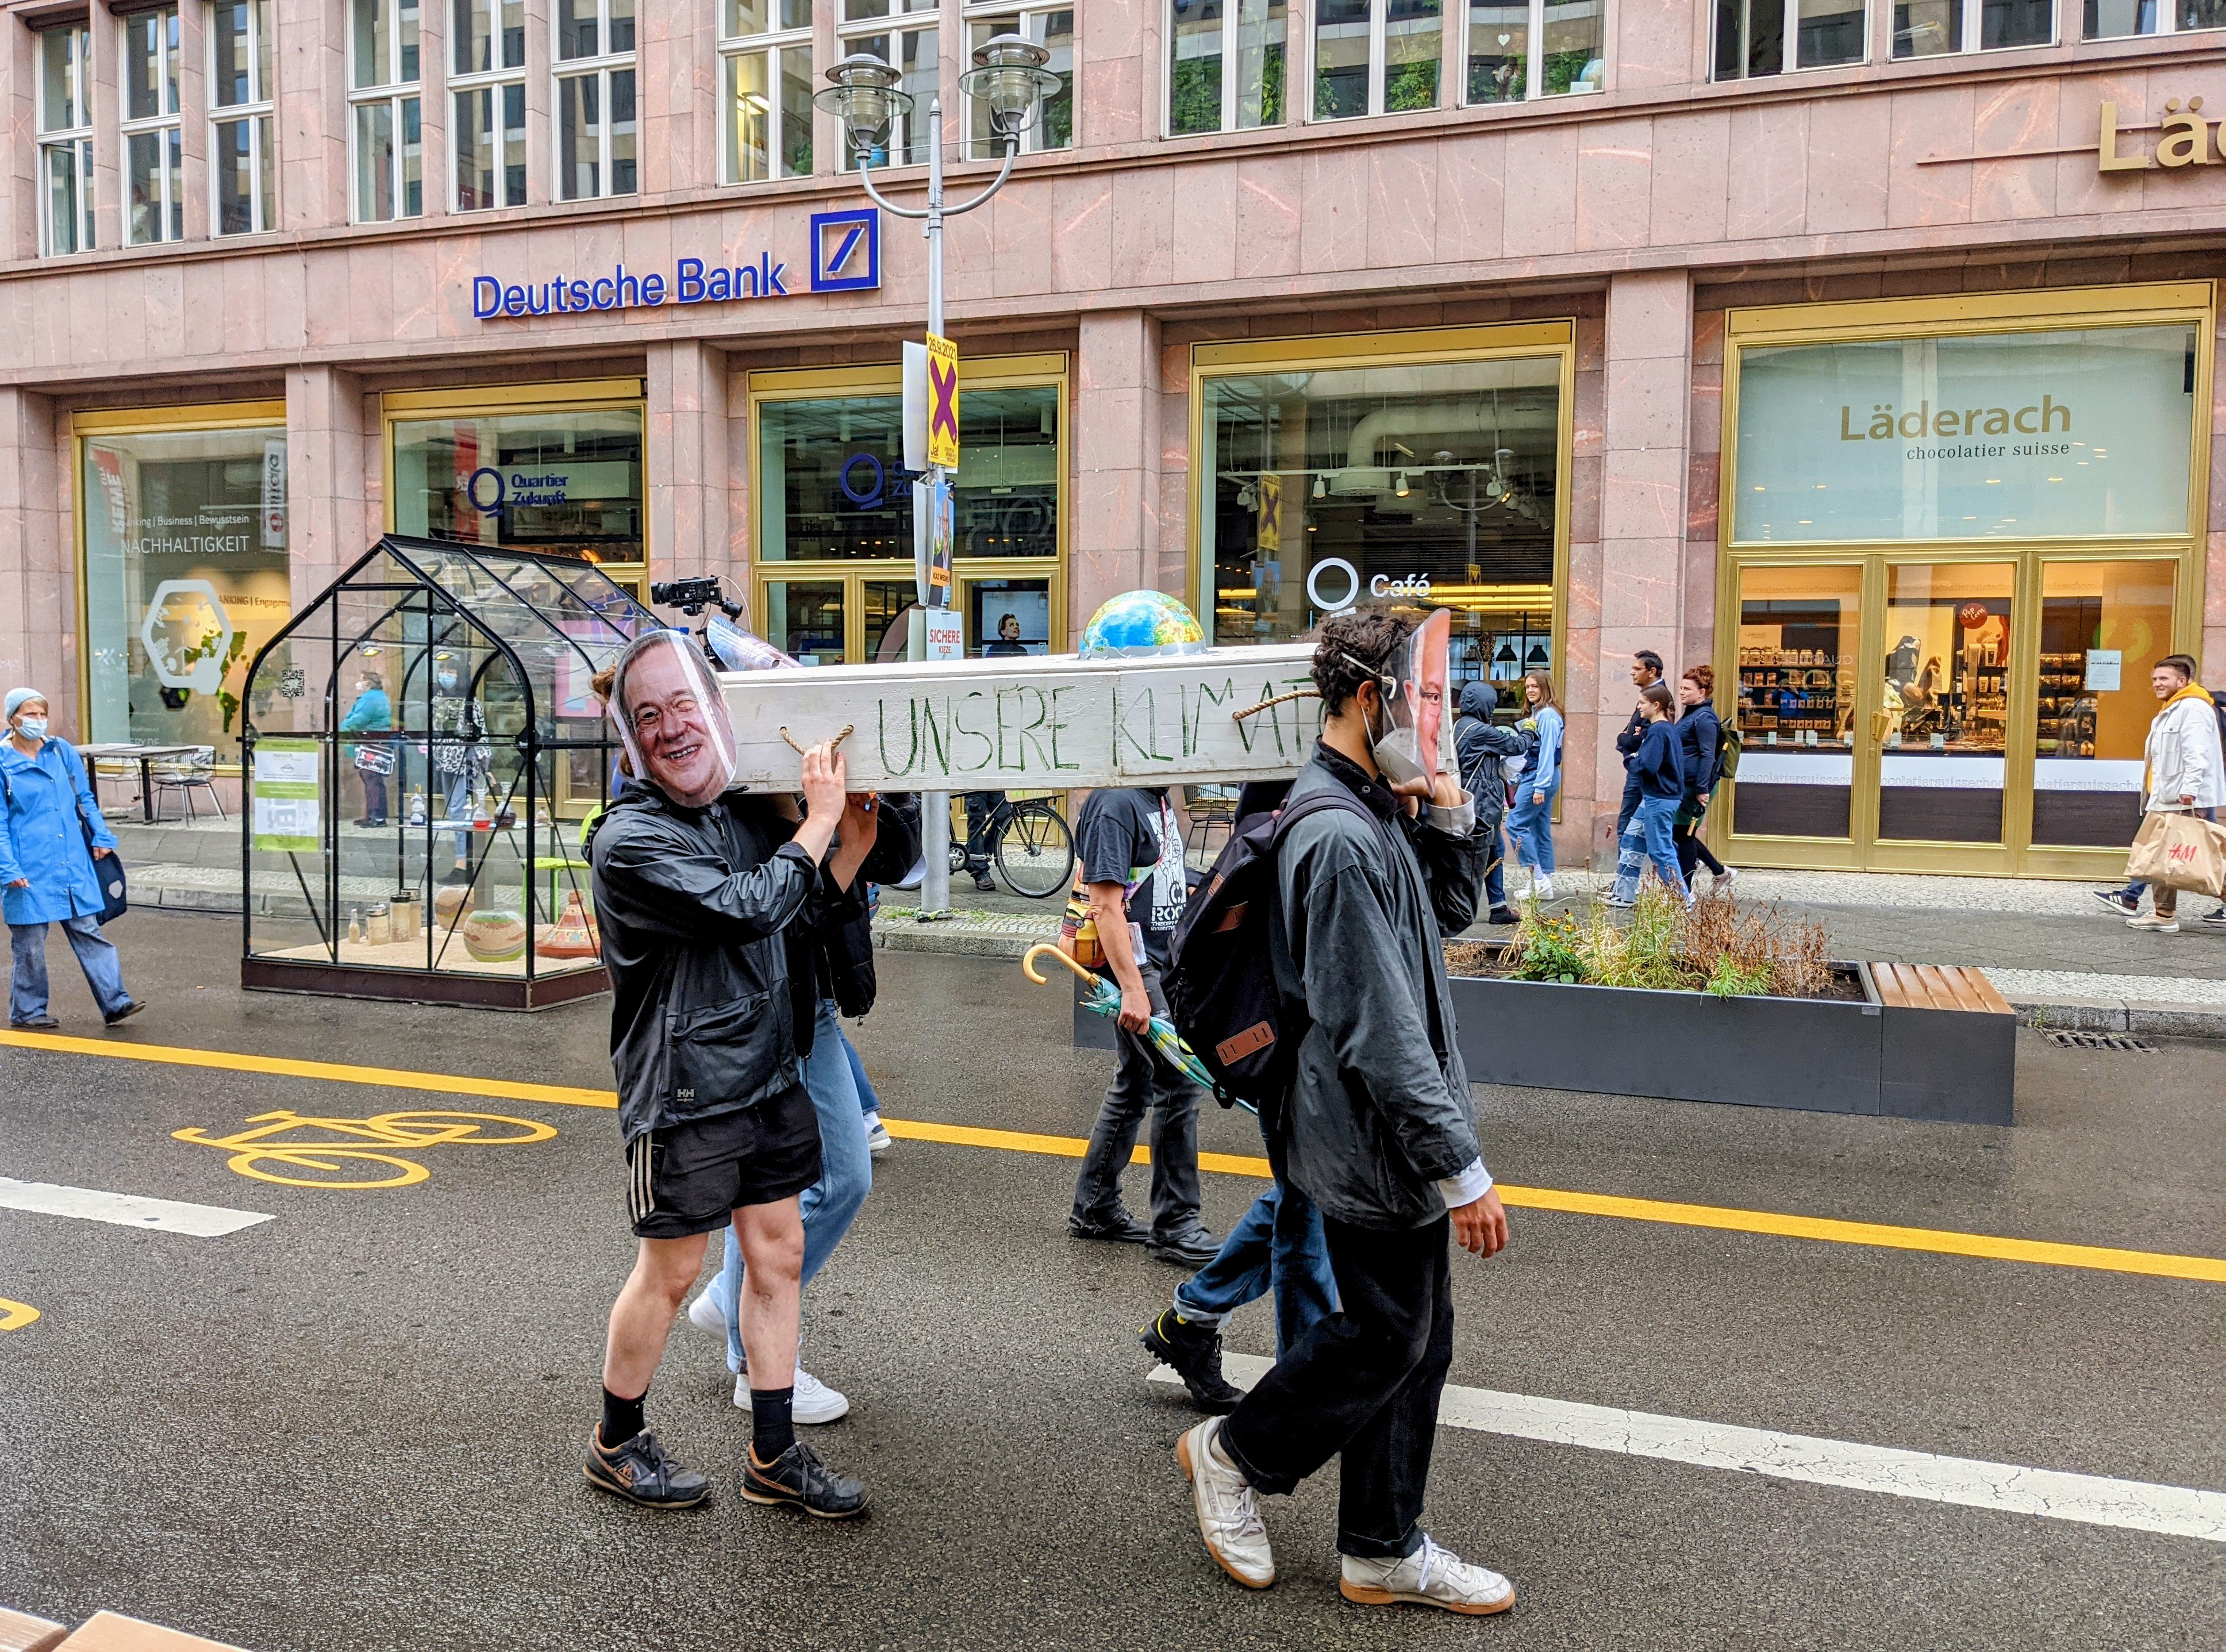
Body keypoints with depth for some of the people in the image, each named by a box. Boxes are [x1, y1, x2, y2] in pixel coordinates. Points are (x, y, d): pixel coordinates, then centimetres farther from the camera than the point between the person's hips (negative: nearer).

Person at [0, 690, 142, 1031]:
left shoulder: (63, 751, 7)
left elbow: (84, 798, 17)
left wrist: (101, 836, 9)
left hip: (73, 863, 4)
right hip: (29, 871, -4)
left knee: (88, 932, 4)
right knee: (30, 943, 5)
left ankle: (115, 1002, 3)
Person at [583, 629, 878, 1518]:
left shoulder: (752, 811, 6)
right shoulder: (631, 838, -16)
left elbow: (802, 916, 17)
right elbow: (751, 909, -27)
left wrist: (853, 844, 1)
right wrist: (820, 822, -15)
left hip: (771, 1077, 7)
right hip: (684, 1094, -7)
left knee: (778, 1255, 11)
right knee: (670, 1272, 7)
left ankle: (773, 1456, 25)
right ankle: (615, 1445, 29)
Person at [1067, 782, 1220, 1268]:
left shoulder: (1159, 798, 12)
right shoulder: (1115, 803, -18)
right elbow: (1106, 905, -21)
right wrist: (1132, 990, -25)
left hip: (1160, 961, 10)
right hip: (1135, 967, -10)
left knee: (1134, 1087, 15)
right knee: (1179, 1082, -9)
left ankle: (1094, 1208, 27)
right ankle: (1174, 1225, 2)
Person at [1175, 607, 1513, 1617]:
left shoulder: (1378, 812, 8)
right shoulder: (1340, 836, -24)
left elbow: (1452, 913, 19)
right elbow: (1378, 1030, -26)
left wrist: (1446, 812, 1)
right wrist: (1462, 1168, -22)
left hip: (1396, 1135, 10)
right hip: (1377, 1143, -10)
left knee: (1416, 1339, 16)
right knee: (1384, 1338, 5)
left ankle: (1384, 1551, 29)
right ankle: (1234, 1456, 27)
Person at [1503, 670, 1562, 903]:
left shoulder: (1547, 715, -13)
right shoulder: (1535, 714, 16)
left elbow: (1547, 753, -18)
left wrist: (1540, 786, -21)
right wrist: (1518, 779, 17)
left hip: (1540, 778, -10)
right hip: (1531, 777, 10)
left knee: (1515, 823, -10)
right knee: (1541, 830, 10)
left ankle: (1538, 877, -7)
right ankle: (1545, 885, 13)